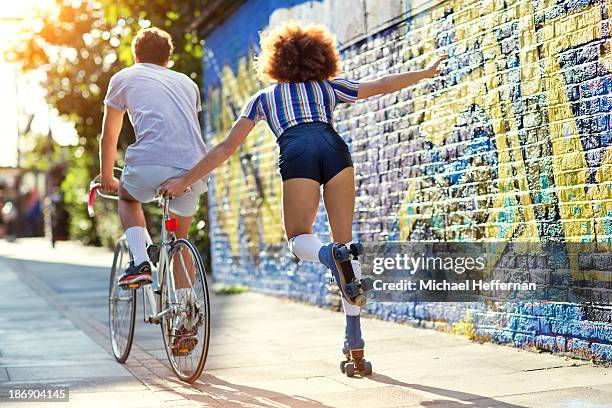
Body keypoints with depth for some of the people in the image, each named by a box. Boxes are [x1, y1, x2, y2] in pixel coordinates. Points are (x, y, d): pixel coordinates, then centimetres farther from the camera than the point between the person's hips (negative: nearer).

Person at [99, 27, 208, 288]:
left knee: (127, 197, 30)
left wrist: (107, 178, 40)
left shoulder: (124, 78, 21)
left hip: (150, 163, -3)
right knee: (181, 237, 25)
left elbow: (109, 136, 26)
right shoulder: (187, 83, 30)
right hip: (193, 168, 3)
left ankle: (140, 262, 9)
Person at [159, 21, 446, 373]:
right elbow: (382, 86, 37)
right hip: (334, 148, 1)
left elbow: (226, 148, 27)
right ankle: (354, 333, 2)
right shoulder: (329, 87, 33)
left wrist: (185, 181, 32)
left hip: (296, 154, -1)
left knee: (300, 237, 12)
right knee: (344, 237, 7)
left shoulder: (262, 98, 31)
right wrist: (427, 72, 51)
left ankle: (327, 255, -26)